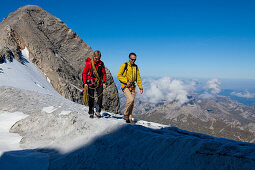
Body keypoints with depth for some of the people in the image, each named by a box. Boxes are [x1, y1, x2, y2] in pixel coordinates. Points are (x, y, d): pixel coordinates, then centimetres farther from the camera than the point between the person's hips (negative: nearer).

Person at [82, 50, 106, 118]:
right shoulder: (89, 63, -5)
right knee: (91, 98, 1)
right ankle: (91, 113, 11)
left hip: (99, 82, 3)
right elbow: (84, 73, -2)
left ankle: (98, 111, 8)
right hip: (90, 82, -3)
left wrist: (104, 82, 2)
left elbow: (104, 74, 11)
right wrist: (85, 83, -10)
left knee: (100, 97, -5)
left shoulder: (101, 64, 5)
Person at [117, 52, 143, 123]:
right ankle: (125, 114, -2)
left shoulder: (136, 67, 11)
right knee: (130, 99, -23)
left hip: (132, 86, 6)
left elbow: (138, 78, 15)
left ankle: (129, 118, 17)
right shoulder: (124, 66, -6)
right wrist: (126, 81, -18)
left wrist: (140, 87, 9)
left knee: (132, 103, 5)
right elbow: (119, 75, -8)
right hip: (125, 86, -6)